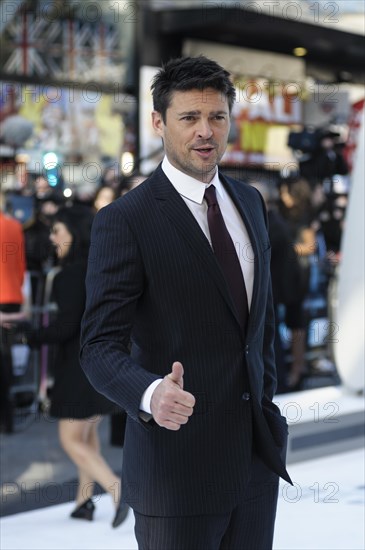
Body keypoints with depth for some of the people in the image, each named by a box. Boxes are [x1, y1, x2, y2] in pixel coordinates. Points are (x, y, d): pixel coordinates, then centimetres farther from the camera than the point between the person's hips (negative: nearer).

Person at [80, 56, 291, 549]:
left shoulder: (249, 202, 10)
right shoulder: (124, 221, -11)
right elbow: (101, 346, -16)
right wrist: (151, 394, -34)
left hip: (257, 455, 6)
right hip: (178, 469, -6)